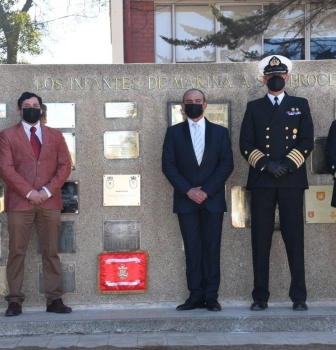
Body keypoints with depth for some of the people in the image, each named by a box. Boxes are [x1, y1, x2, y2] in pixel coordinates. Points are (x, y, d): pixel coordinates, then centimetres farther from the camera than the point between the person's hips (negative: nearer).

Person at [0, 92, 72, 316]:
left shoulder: (55, 135, 14)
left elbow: (65, 166, 6)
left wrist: (48, 190, -8)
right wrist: (28, 192, -13)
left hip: (50, 201, 2)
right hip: (20, 201, -2)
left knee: (51, 252, 3)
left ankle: (54, 300, 6)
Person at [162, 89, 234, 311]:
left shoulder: (220, 132, 9)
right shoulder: (174, 132, 9)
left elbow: (227, 164, 1)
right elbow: (168, 166, 1)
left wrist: (207, 190, -10)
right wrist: (188, 190, -10)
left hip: (213, 199, 0)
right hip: (186, 200, 0)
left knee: (212, 248, 1)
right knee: (192, 248, 1)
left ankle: (211, 296, 5)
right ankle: (196, 295, 5)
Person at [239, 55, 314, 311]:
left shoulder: (300, 105, 12)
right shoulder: (254, 107, 13)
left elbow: (307, 142, 3)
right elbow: (246, 145, 5)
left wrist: (287, 165, -10)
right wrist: (267, 165, -10)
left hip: (292, 179, -1)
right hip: (261, 180, 1)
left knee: (294, 238, -1)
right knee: (261, 239, 1)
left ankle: (299, 296, 5)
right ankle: (261, 296, 6)